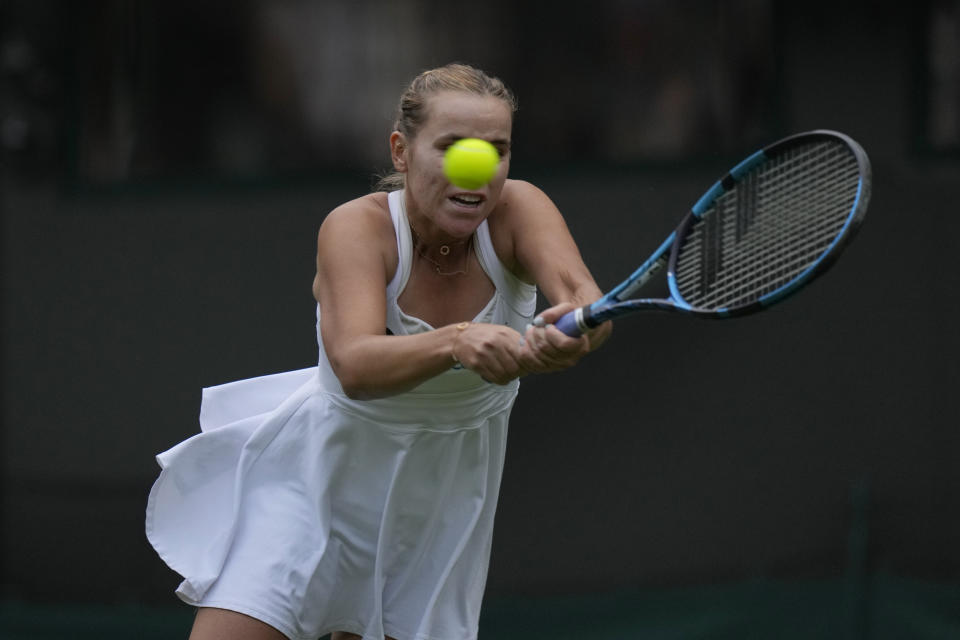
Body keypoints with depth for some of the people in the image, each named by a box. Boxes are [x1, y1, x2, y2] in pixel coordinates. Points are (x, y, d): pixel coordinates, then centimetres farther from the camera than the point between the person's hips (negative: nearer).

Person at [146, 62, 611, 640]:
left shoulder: (518, 212, -18)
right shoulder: (357, 229, -25)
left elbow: (586, 299, -38)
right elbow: (354, 365, -42)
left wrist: (571, 337, -62)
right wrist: (456, 342, -61)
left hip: (445, 489, 3)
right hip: (323, 466, -3)